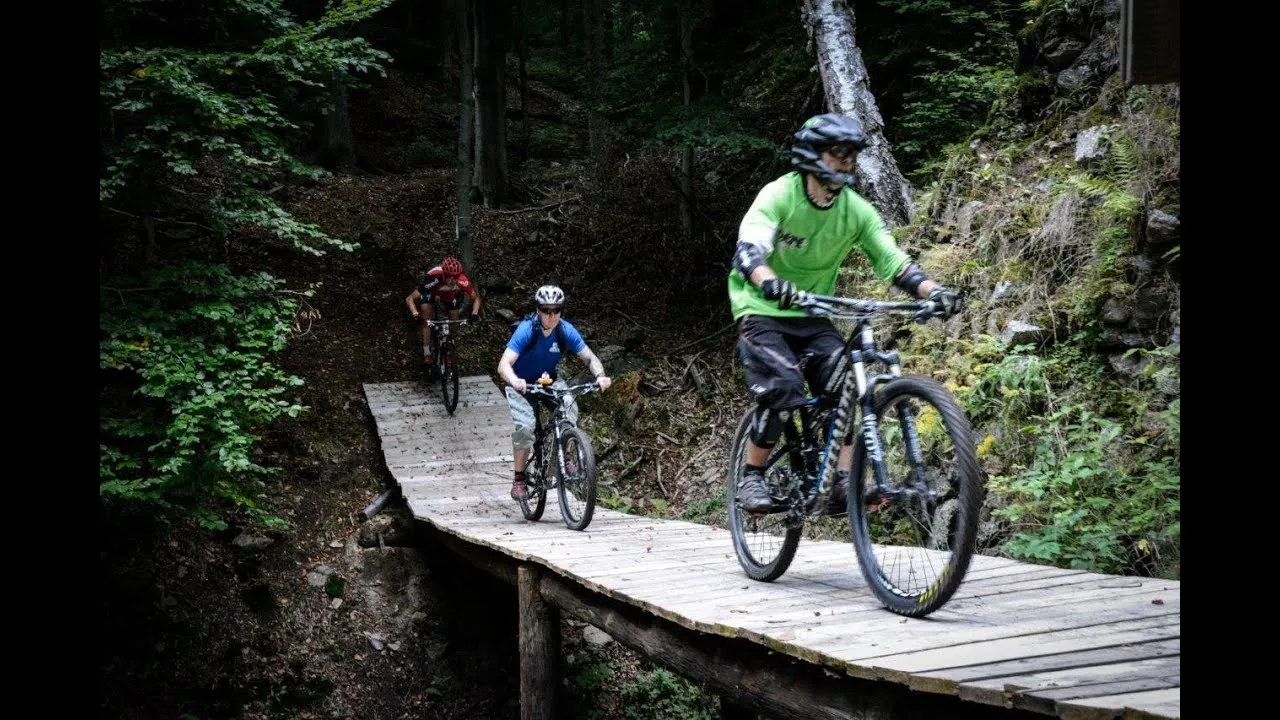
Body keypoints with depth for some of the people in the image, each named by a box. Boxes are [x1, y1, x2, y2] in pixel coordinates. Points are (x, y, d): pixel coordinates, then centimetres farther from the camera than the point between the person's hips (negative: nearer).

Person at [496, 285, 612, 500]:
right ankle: (519, 479, -6)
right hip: (522, 384, -3)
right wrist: (515, 381, -58)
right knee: (525, 427, -24)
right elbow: (504, 364, -37)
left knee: (569, 407, -26)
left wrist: (600, 375, -35)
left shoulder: (566, 330, -18)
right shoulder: (526, 330, -28)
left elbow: (589, 357, -14)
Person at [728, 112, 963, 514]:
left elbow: (892, 260, -10)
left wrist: (934, 291, -29)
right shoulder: (777, 196, -18)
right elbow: (747, 251, -33)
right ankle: (751, 477, -8)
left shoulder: (856, 210, -5)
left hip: (812, 317, 5)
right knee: (783, 389, -25)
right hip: (762, 311, -5)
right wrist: (770, 282, -55)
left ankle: (844, 484, -11)